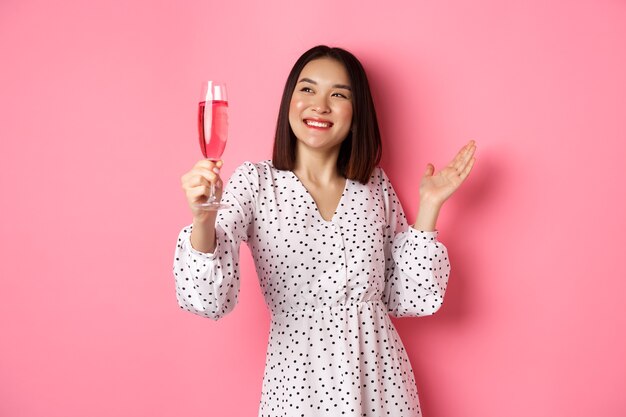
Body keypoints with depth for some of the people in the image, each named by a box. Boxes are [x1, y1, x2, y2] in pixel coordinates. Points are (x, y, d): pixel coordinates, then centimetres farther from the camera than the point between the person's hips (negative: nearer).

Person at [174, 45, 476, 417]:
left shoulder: (376, 185, 1)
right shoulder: (255, 182, -7)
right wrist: (203, 219, -35)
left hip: (380, 378, 2)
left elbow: (410, 299, 0)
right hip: (298, 382, -2)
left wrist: (429, 205, -5)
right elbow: (209, 299, -18)